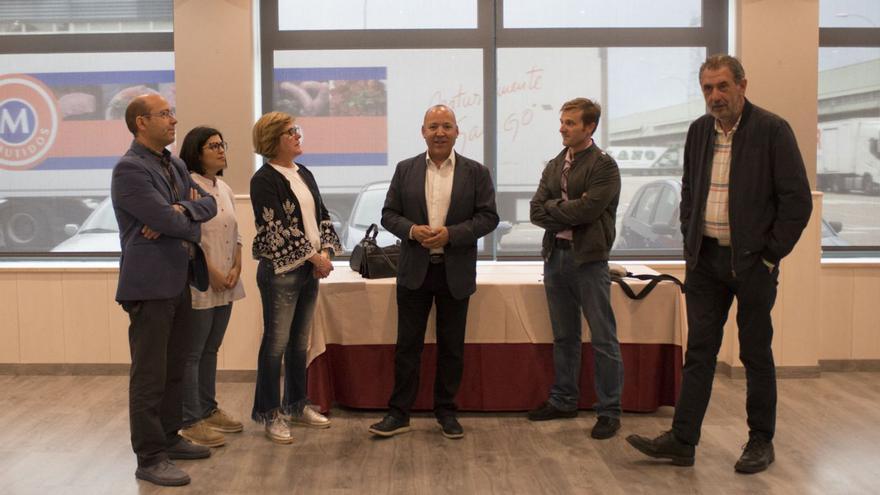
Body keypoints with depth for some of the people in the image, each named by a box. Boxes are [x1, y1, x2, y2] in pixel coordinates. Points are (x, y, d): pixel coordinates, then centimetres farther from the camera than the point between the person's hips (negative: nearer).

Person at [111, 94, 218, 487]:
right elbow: (169, 221, -21)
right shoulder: (129, 169, -14)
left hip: (178, 281, 9)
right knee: (150, 375, -2)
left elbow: (209, 204, 8)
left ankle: (168, 438, 29)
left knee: (174, 369, 17)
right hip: (150, 284, -9)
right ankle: (149, 459, 6)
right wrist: (185, 214, 0)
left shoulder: (175, 165, 14)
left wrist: (180, 211, -11)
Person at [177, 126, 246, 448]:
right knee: (191, 353, -1)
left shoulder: (224, 189, 14)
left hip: (226, 285, 8)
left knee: (211, 350, 17)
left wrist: (236, 269, 0)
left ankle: (208, 410, 27)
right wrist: (212, 273, -17)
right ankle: (190, 421, 6)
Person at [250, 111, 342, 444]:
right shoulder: (264, 179, -11)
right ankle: (269, 414, 12)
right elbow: (278, 229, -17)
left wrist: (327, 252, -3)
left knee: (300, 342, 14)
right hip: (281, 271, -7)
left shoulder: (304, 174, 12)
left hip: (310, 268, 7)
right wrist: (315, 256, -13)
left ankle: (296, 406, 26)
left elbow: (322, 217, 13)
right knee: (276, 343, 0)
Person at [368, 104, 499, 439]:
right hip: (414, 272, 1)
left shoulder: (476, 172, 1)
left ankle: (446, 411, 23)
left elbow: (488, 217, -4)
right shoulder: (405, 170, 5)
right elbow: (389, 214, 4)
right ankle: (399, 413, 14)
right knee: (407, 345, 5)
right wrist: (412, 230, -16)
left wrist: (450, 233, -17)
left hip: (456, 273, 0)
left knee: (451, 346, 9)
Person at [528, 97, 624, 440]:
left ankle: (609, 411, 7)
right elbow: (536, 212, 4)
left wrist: (553, 208, -6)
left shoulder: (604, 165, -6)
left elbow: (588, 209, -18)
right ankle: (563, 400, 26)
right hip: (555, 256, 6)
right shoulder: (553, 167, 13)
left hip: (589, 259, -6)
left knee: (603, 339, -1)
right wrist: (570, 211, -9)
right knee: (564, 336, 15)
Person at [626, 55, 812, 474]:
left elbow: (797, 200, -9)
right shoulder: (699, 131, 8)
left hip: (752, 262, -5)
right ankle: (682, 440, 11)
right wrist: (690, 244, 9)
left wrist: (770, 255, -10)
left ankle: (761, 442, 21)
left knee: (756, 354, 7)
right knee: (698, 352, 7)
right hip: (705, 259, 5)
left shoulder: (772, 130, -9)